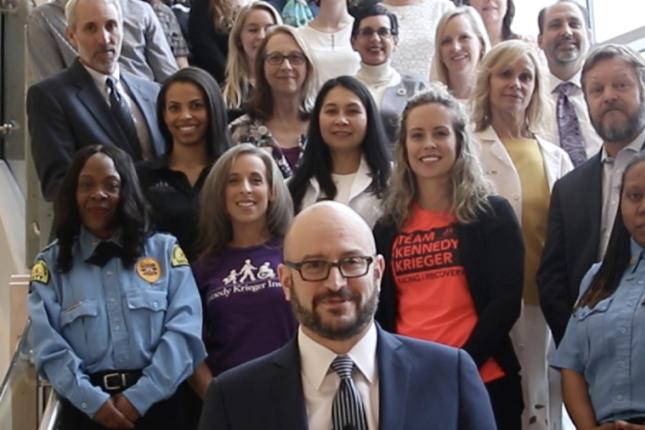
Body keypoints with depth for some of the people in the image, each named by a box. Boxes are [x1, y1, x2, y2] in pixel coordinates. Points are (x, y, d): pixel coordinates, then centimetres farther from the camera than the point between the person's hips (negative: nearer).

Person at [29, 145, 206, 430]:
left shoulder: (164, 250, 4)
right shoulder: (51, 264, 5)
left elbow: (184, 328, -6)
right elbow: (49, 347, -4)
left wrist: (139, 397, -14)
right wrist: (94, 401, -16)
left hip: (156, 405, 0)